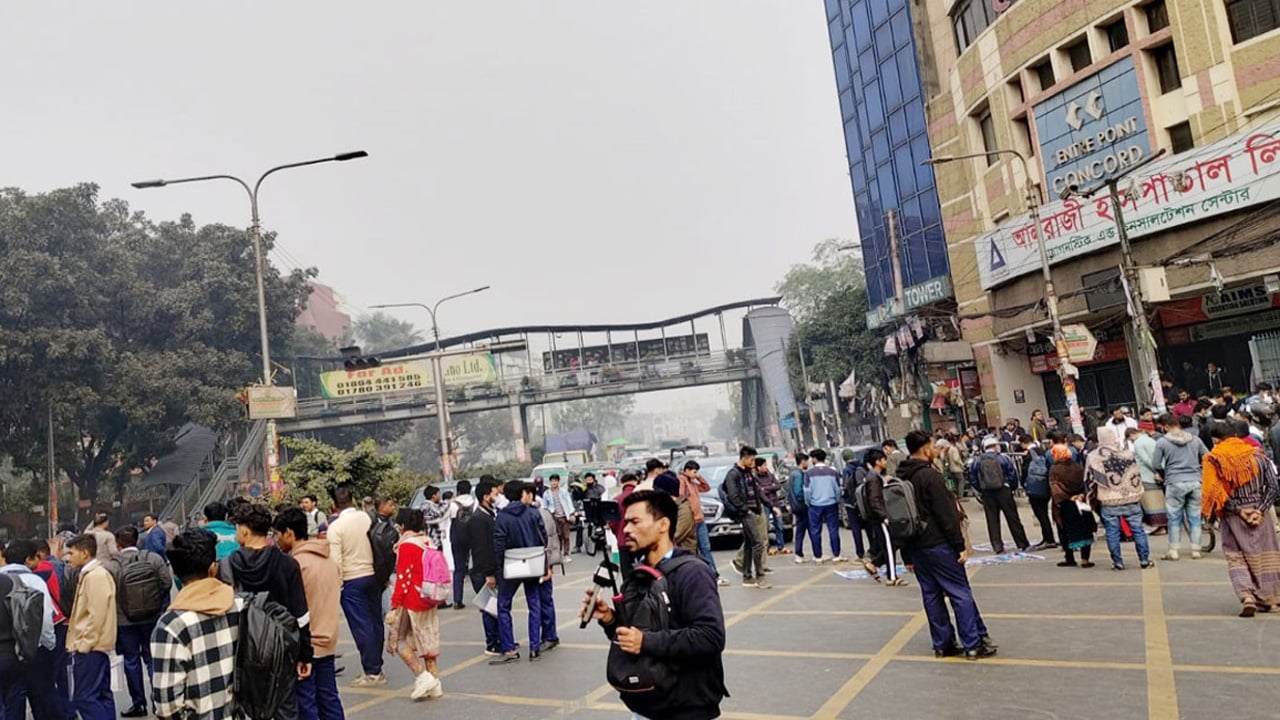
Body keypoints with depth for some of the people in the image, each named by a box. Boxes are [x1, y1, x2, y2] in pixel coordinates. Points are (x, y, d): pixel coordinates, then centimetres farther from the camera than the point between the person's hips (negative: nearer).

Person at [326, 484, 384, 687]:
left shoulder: (335, 527, -11)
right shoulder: (367, 518, 1)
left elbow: (336, 560, -13)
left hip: (352, 581, -5)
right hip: (373, 576, 5)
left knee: (361, 626, 0)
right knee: (375, 623, 13)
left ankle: (371, 672, 3)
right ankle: (375, 668, 22)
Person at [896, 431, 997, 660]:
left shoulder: (900, 479, 8)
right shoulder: (930, 476, -15)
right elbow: (946, 514, -17)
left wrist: (907, 555, 17)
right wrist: (960, 545, -11)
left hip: (915, 547, 7)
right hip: (937, 545, -7)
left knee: (931, 595, 12)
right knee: (960, 593, 1)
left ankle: (943, 644, 16)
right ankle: (973, 644, 3)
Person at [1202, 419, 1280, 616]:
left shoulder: (1213, 460, -5)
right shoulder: (1257, 455, 4)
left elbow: (1215, 493, -14)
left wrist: (1239, 510, -9)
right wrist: (1260, 510, -7)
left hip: (1232, 517, -3)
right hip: (1259, 513, 3)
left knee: (1236, 558, 5)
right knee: (1263, 554, 15)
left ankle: (1247, 598, -12)